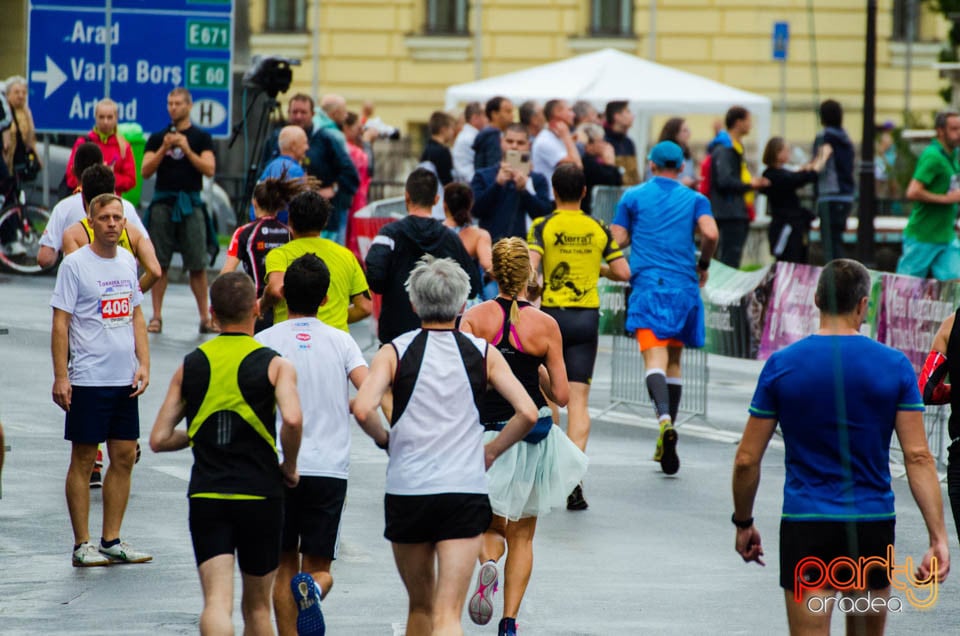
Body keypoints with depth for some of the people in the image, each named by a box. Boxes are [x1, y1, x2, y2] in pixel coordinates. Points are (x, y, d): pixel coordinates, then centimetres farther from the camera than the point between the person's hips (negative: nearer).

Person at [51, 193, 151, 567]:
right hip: (88, 379, -6)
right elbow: (60, 323, -8)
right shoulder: (75, 264, -8)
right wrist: (60, 377, -13)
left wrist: (143, 364, 6)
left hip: (125, 381, 6)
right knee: (83, 459, -1)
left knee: (125, 457, 7)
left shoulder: (127, 262, 10)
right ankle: (82, 545, 5)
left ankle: (111, 541, 15)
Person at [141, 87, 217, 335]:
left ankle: (205, 317, 2)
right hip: (162, 202, 1)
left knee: (198, 265, -2)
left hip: (190, 203, -1)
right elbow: (145, 171, 2)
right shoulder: (157, 138, 11)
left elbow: (209, 169, -4)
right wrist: (164, 149, -11)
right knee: (159, 263, 0)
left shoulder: (201, 137, 7)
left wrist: (187, 149, -14)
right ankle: (156, 316, 4)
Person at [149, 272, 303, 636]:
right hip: (259, 496, -1)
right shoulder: (275, 365, -3)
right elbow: (292, 419, -22)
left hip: (206, 497, 1)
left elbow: (159, 439, 5)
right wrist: (289, 466, -4)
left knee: (217, 601, -11)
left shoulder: (190, 366, 6)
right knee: (257, 605, 16)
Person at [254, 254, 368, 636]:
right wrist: (345, 409, 12)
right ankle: (312, 588, -27)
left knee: (283, 568, 11)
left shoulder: (265, 342, 0)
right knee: (319, 567, 7)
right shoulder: (341, 341, 4)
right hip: (330, 468, 1)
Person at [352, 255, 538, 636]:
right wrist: (490, 453, 10)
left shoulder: (394, 353, 2)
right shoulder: (484, 354, 5)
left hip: (406, 491, 1)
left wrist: (384, 439, 7)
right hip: (465, 491, -1)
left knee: (420, 605, 20)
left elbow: (363, 409, -13)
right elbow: (527, 412, -5)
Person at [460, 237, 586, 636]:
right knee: (522, 535, 14)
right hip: (534, 437, 0)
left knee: (491, 524, 19)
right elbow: (561, 396, -5)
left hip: (485, 435, 0)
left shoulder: (475, 317, -6)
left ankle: (487, 563, -15)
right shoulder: (546, 326, -6)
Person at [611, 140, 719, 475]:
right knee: (674, 360, 14)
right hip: (684, 285, 2)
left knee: (655, 358, -15)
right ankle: (667, 443, 15)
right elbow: (710, 233, -7)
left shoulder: (633, 197, 9)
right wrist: (703, 265, 10)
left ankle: (664, 417, -43)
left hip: (647, 284, -2)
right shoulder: (695, 199, 10)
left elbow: (616, 241, 4)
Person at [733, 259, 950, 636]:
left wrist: (743, 523, 13)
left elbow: (747, 459, -1)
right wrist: (938, 538, -7)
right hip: (874, 521, 2)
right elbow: (918, 456, -7)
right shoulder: (894, 366, -2)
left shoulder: (782, 365, -3)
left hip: (805, 522, -1)